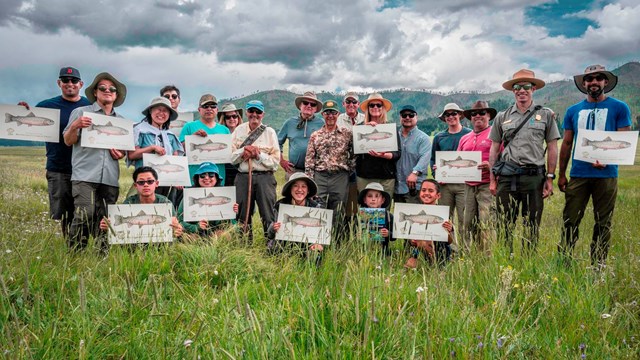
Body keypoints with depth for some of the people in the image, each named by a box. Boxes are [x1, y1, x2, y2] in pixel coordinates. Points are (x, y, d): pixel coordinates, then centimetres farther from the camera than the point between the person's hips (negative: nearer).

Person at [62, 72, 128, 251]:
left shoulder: (121, 120, 21)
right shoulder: (81, 112, 9)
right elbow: (68, 141, 6)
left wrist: (121, 153, 4)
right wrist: (75, 126, -14)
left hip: (110, 177, 4)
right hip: (85, 175, -4)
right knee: (84, 215, -16)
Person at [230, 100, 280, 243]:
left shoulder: (269, 132, 6)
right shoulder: (239, 130, 12)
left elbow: (275, 161, -1)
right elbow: (230, 156, 5)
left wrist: (259, 155, -12)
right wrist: (243, 151, -11)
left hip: (264, 177, -2)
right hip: (243, 177, 3)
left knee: (268, 215, -4)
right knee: (242, 215, 9)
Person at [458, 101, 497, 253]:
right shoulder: (465, 139, 20)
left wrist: (491, 166, -23)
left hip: (487, 185, -6)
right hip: (469, 186, 6)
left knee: (485, 224, -10)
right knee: (468, 224, 7)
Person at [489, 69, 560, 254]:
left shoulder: (546, 115, 7)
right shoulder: (502, 117, 10)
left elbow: (552, 148, 6)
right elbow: (494, 149, 11)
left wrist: (550, 178, 0)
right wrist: (492, 180, 7)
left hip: (534, 177, -1)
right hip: (506, 177, 1)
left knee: (532, 226, 6)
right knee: (505, 224, 4)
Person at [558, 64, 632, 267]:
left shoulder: (619, 108, 4)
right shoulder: (573, 111, 11)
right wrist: (561, 174, 10)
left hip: (606, 174, -2)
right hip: (578, 174, 2)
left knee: (603, 224, 5)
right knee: (570, 220, 1)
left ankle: (598, 266, 14)